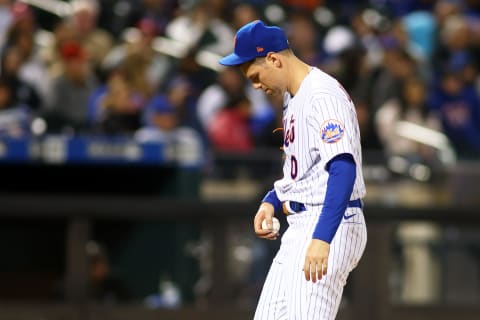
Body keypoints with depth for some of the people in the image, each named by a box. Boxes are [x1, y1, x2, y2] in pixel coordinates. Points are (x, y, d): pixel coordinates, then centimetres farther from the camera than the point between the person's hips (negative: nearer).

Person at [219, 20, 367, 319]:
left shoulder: (324, 96, -18)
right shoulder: (293, 97, 14)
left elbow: (343, 168, -30)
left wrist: (322, 238, -38)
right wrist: (272, 200, 12)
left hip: (330, 225, -10)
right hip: (300, 227, 10)